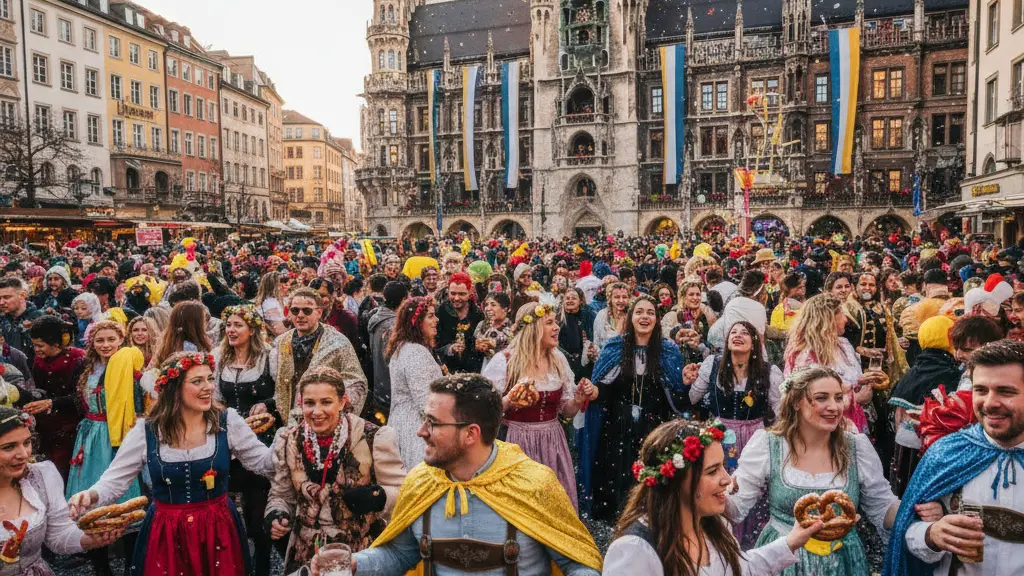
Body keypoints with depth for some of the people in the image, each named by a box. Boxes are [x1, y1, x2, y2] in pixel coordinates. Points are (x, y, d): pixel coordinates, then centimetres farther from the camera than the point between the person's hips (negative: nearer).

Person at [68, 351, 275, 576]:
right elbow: (113, 481, -3)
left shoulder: (227, 422, -7)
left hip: (219, 530, 0)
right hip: (167, 535, 0)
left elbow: (264, 462, 0)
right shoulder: (146, 432, -7)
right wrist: (90, 495, -23)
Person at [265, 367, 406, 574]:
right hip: (306, 557, 3)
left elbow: (402, 493, -11)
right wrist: (276, 516, -9)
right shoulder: (288, 442, -3)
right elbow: (281, 495, 10)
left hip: (362, 556, -3)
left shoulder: (374, 439, -16)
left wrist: (378, 497, -29)